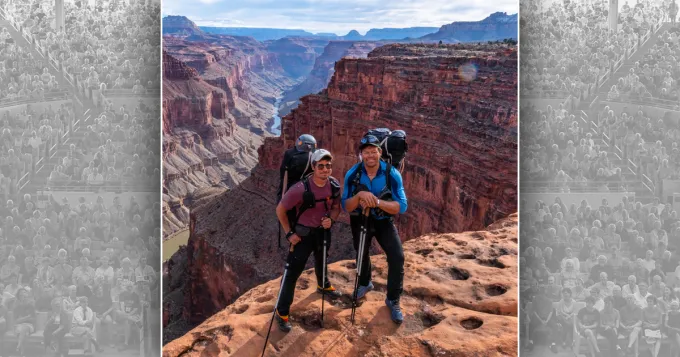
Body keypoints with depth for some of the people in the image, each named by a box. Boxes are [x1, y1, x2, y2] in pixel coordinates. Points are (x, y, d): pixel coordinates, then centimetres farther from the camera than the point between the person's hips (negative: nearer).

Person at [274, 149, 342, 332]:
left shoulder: (334, 185, -14)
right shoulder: (301, 189, -30)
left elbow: (336, 207, 2)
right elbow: (280, 210, -18)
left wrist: (330, 219, -19)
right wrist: (289, 233, -16)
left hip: (323, 231, 5)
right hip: (303, 233, -5)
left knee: (321, 261, 30)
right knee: (293, 272, -5)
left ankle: (323, 285, 60)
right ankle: (282, 312, 7)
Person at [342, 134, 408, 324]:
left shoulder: (392, 174, -24)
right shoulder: (352, 174, -21)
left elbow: (402, 206, -26)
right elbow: (346, 206, -19)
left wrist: (377, 202, -40)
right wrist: (359, 195, -39)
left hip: (384, 220, -1)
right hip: (360, 220, 2)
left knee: (397, 257, -17)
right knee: (362, 254, 22)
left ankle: (393, 300, 2)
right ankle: (365, 283, 53)